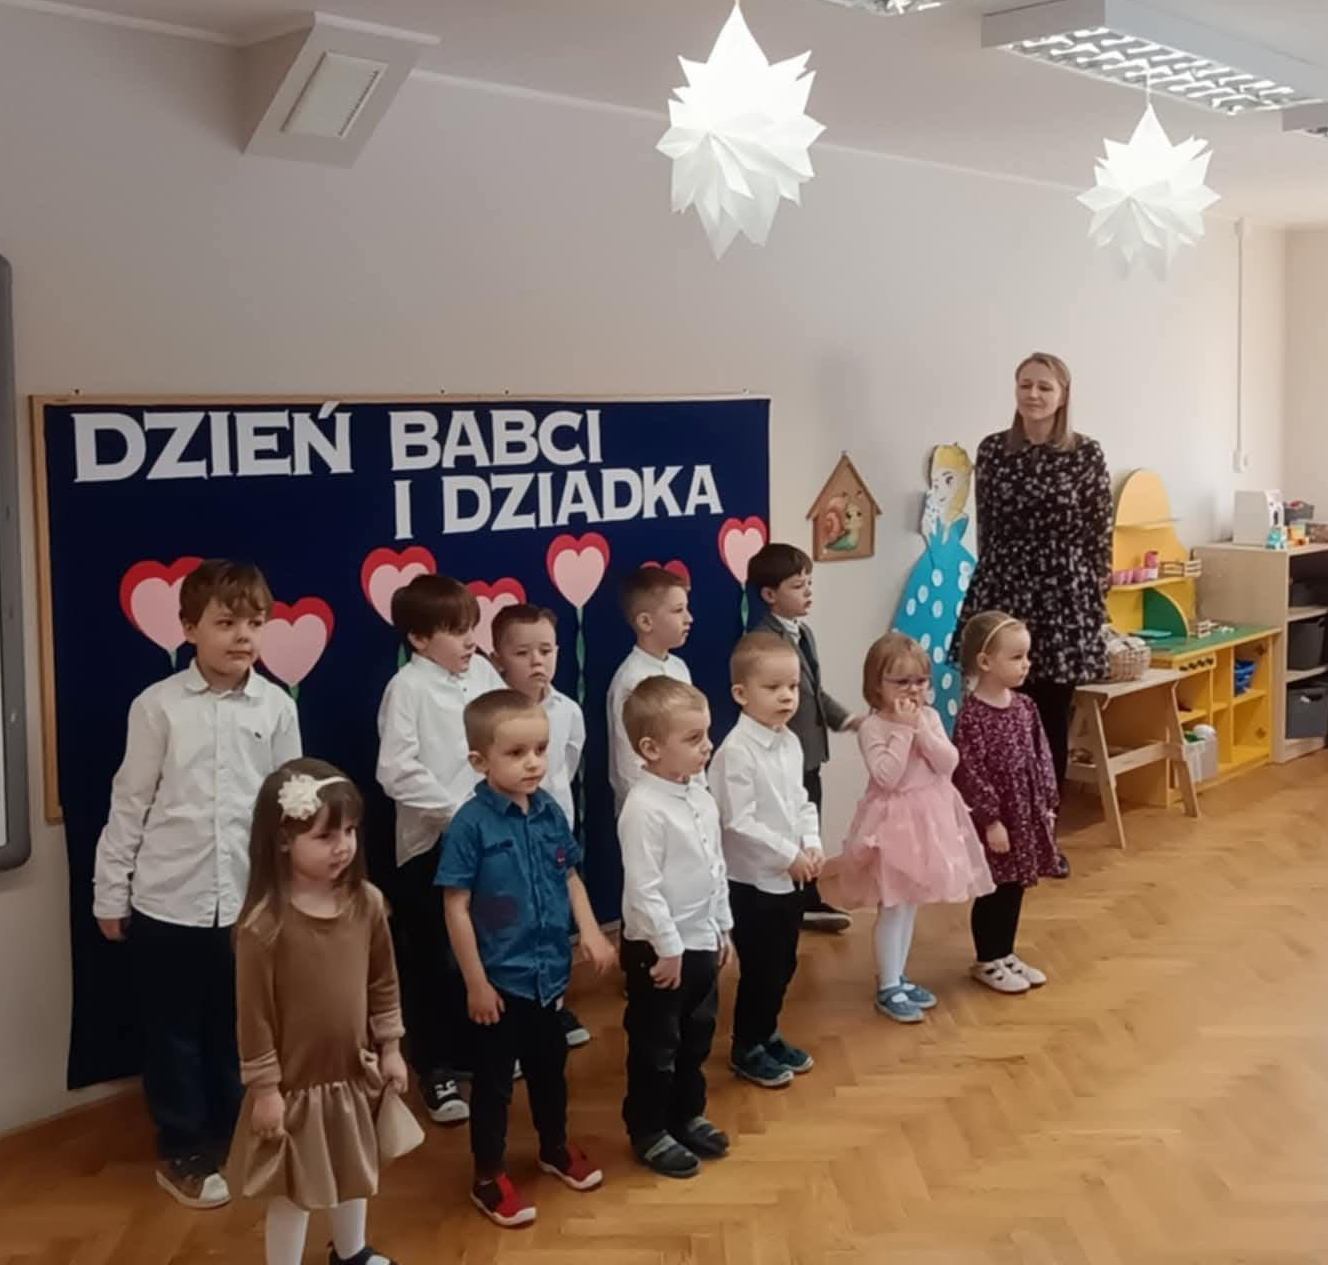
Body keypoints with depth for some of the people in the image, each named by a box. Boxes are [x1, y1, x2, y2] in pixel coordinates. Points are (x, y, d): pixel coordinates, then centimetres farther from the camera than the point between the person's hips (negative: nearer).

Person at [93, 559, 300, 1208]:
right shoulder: (158, 705, -6)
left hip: (249, 901, 2)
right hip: (167, 901, -1)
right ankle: (182, 1153, 26)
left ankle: (229, 1141, 32)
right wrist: (110, 891, 1)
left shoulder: (277, 707, -1)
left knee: (238, 1030, 13)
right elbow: (130, 803, -1)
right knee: (173, 1032, 10)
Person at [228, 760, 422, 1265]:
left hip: (357, 1073, 6)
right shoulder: (265, 924, -24)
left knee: (355, 1171, 26)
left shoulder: (367, 902, -8)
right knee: (293, 1191, 9)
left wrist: (390, 1048, 7)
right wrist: (264, 1088, -15)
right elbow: (254, 1012, -18)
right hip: (297, 1083, -6)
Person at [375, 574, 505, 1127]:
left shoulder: (483, 673, 3)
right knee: (433, 961, 6)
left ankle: (481, 1050, 34)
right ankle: (435, 1071, 19)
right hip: (431, 840, -5)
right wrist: (456, 809, -19)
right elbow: (396, 772, -17)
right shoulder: (407, 687, -11)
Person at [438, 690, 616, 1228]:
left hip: (548, 970, 6)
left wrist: (590, 931, -2)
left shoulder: (550, 812, -3)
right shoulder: (470, 825, -20)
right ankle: (488, 1177, 27)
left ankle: (556, 1147, 45)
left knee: (550, 1065, 23)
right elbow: (456, 907, -17)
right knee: (494, 1078, 10)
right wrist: (476, 981, -15)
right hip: (500, 977, -6)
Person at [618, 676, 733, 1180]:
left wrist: (723, 928, 16)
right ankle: (648, 1132, 23)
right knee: (655, 1046, 8)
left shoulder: (701, 795, 3)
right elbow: (643, 888, -24)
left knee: (697, 1038, 21)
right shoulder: (644, 808, -24)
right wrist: (668, 948, -19)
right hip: (659, 949, -8)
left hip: (702, 941, 8)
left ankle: (687, 1116, 38)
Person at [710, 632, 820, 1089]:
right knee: (759, 970, 3)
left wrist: (812, 845, -2)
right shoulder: (736, 751, -22)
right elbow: (739, 823, -24)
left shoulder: (790, 742, 4)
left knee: (784, 965, 18)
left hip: (790, 877, 8)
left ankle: (767, 1036, 36)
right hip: (752, 880, -8)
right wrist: (790, 856, -19)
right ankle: (747, 1050, 20)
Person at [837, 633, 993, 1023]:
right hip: (894, 820, -6)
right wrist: (903, 730, -24)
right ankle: (888, 988, 8)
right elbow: (886, 777, -24)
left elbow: (948, 765, -7)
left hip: (929, 817, 6)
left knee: (911, 904, 15)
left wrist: (921, 728, -18)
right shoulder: (872, 728, -14)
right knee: (894, 907, -2)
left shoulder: (930, 718, 2)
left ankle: (897, 978, 28)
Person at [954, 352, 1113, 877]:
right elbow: (985, 530, 10)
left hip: (1063, 598, -1)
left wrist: (1095, 603, -2)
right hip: (1002, 593, 1)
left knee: (1052, 721, 8)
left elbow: (1100, 538, 0)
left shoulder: (1086, 454, -2)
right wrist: (991, 584, 12)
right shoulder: (992, 451, 3)